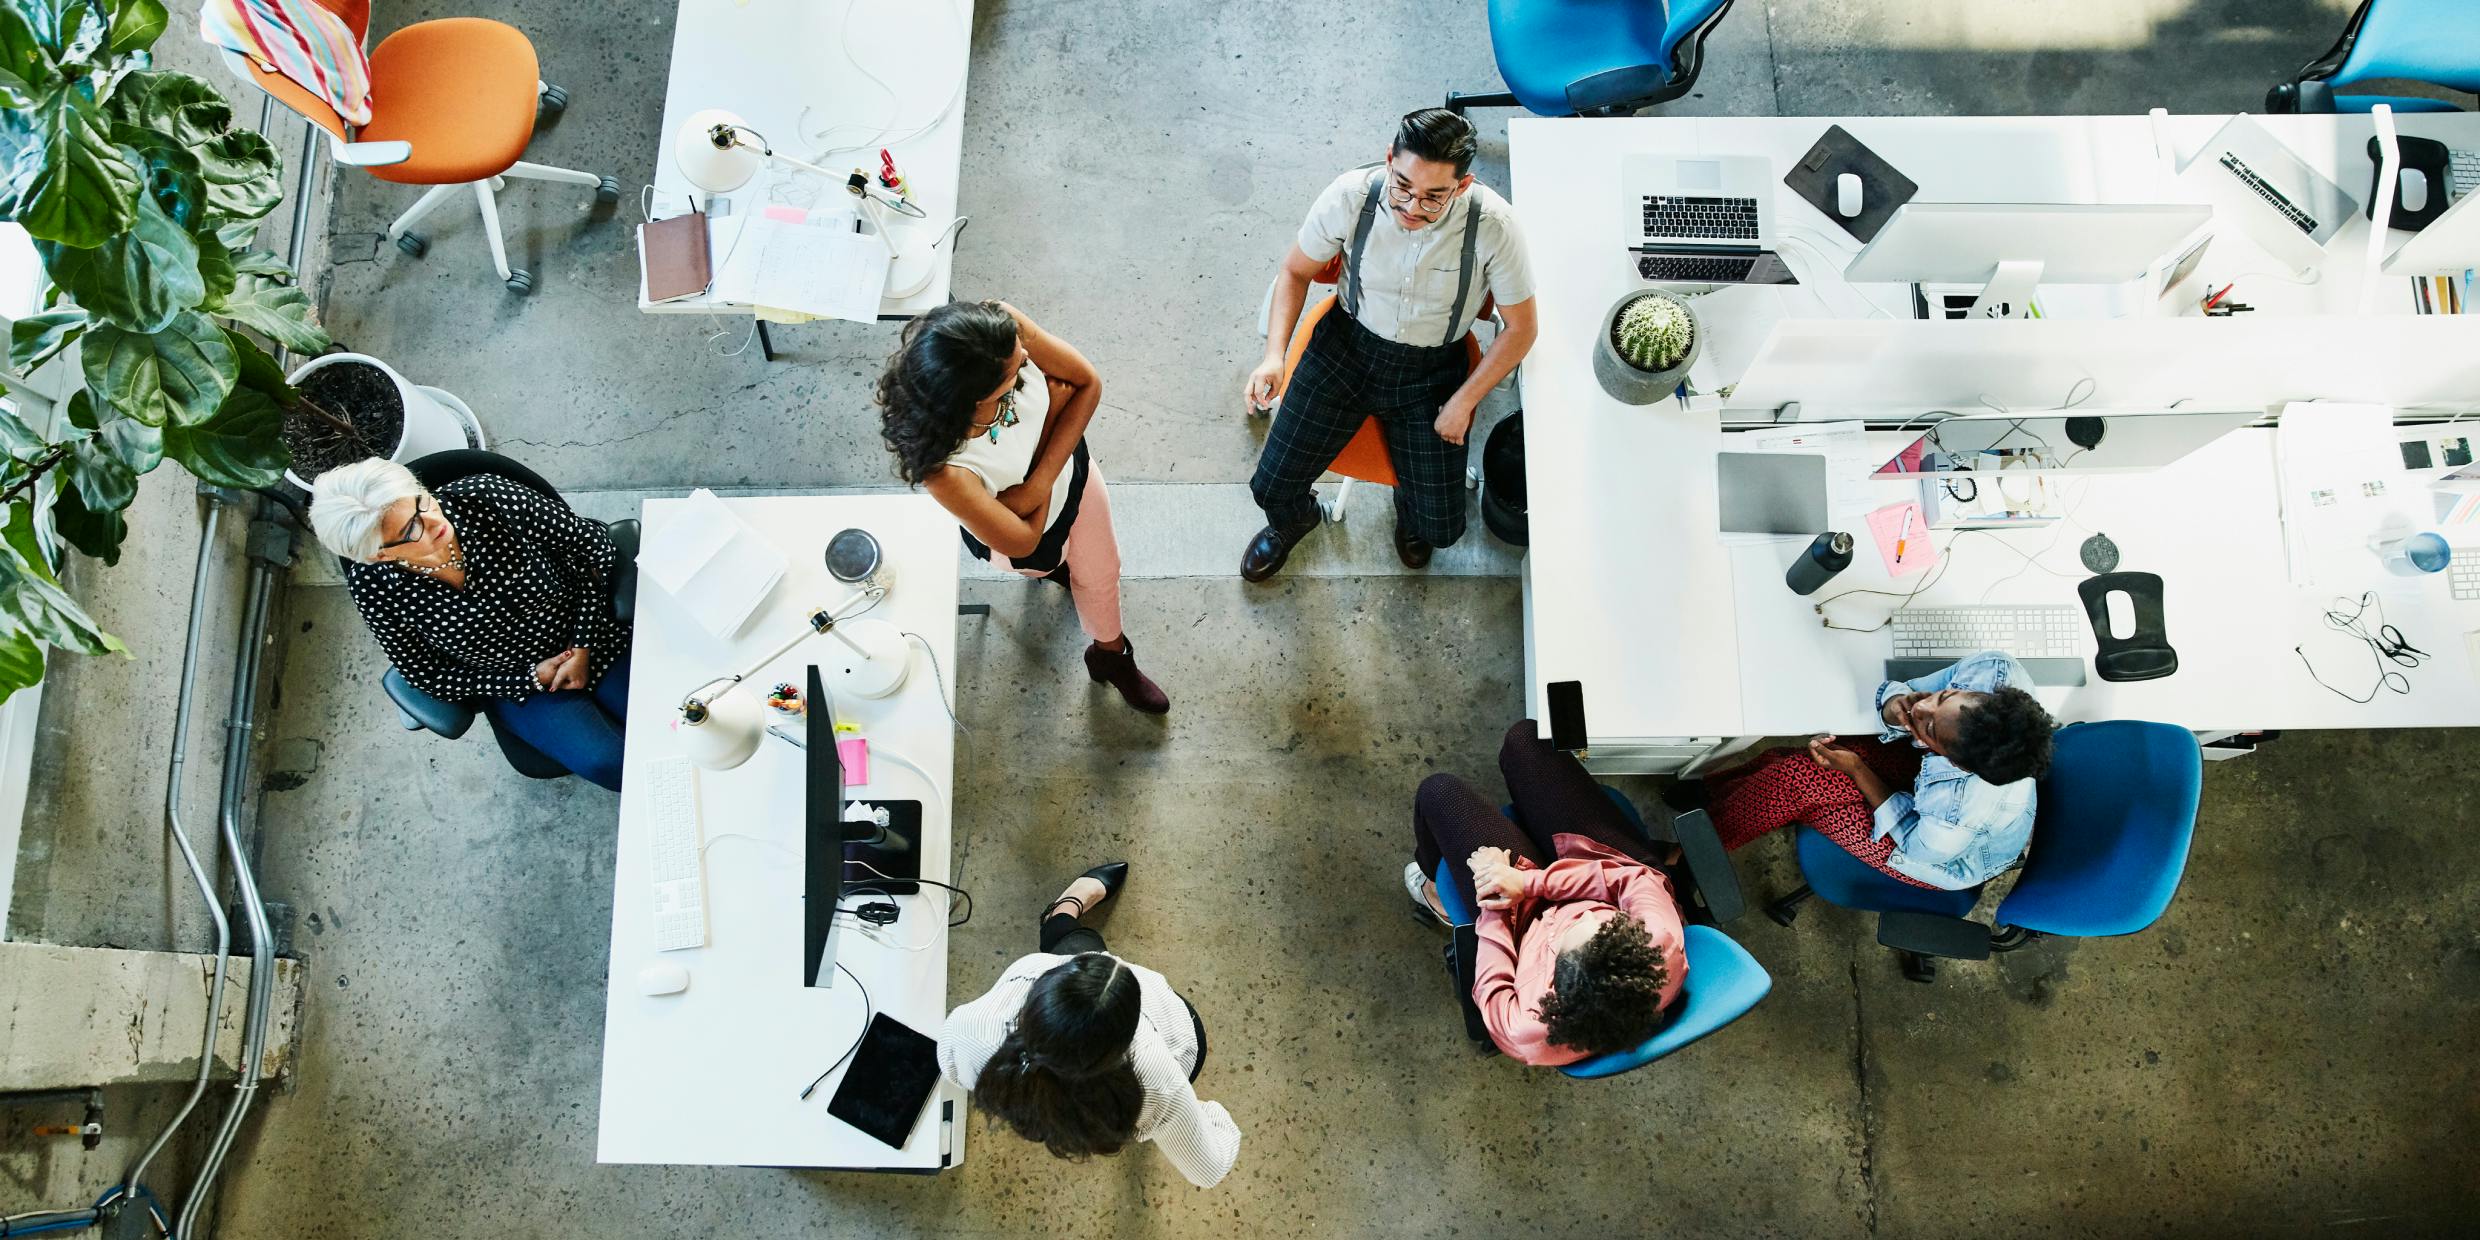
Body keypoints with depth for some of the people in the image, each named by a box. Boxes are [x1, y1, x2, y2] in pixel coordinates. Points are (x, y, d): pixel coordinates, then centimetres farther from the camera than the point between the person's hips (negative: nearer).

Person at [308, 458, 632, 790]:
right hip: (517, 684, 0)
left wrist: (584, 647, -15)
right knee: (606, 762, -19)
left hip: (597, 637, 1)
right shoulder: (373, 586, -22)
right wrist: (532, 679, -14)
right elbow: (430, 676, -6)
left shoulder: (485, 497, -27)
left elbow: (593, 543, -13)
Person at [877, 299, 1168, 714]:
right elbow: (1023, 541, -31)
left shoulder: (1002, 326, -41)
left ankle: (1112, 655, 68)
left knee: (1100, 570, 32)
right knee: (1044, 562, 34)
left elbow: (1087, 383, -21)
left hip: (1072, 468, 4)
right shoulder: (943, 467, -50)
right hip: (1032, 529, -4)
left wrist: (1040, 482, -31)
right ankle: (1053, 565, 74)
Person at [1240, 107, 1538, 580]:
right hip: (1347, 345, 1)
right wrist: (1274, 355, -18)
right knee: (1272, 487, -6)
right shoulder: (1350, 196, -24)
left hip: (1432, 368, 0)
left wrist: (1463, 403, -11)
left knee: (1439, 529, -5)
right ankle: (1293, 521, 35)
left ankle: (1409, 510, 37)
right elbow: (1295, 272, -5)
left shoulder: (1493, 226, -26)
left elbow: (1520, 328, -11)